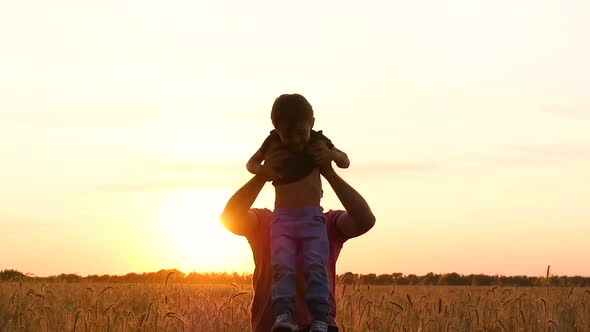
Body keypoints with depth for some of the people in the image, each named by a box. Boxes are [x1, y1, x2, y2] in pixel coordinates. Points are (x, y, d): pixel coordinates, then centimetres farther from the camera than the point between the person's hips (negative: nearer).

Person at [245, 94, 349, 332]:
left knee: (316, 267, -16)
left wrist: (331, 154, -10)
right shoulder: (274, 142, 3)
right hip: (282, 217, 1)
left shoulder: (317, 141, 2)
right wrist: (263, 170, -9)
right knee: (282, 267, -19)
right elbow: (251, 163, 15)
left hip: (312, 216, 0)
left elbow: (346, 162, 13)